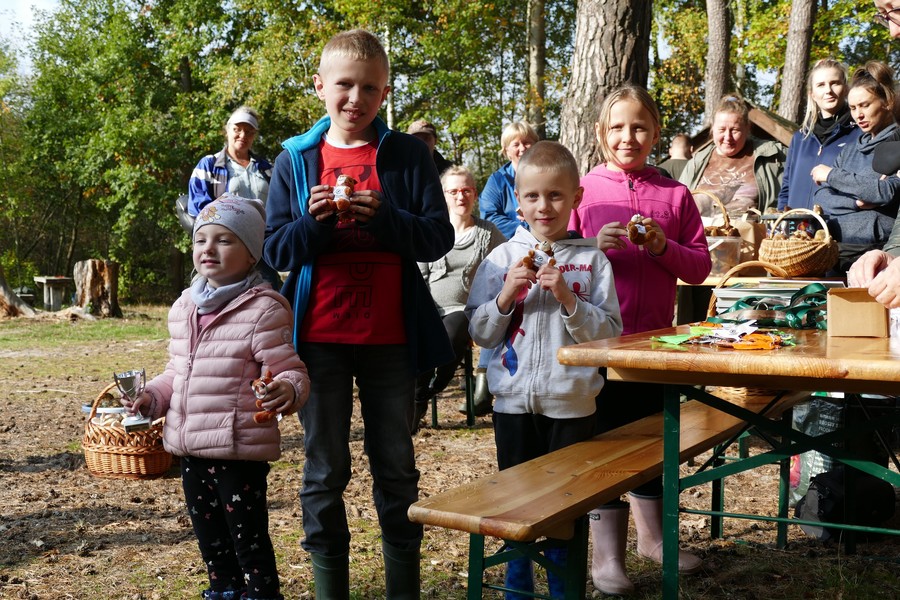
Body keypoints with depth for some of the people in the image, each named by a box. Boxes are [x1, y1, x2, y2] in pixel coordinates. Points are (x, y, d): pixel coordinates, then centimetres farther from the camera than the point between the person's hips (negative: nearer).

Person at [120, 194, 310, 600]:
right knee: (209, 536, 23)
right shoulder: (184, 308, 9)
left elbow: (290, 369, -16)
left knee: (248, 537, 5)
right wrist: (152, 397, 5)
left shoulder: (263, 309, -14)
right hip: (191, 448, 8)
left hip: (240, 449, -8)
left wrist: (288, 391, -37)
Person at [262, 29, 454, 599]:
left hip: (389, 337, 0)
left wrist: (382, 218, -20)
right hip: (319, 338, 1)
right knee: (324, 473, 9)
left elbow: (439, 237, -4)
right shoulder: (296, 160, 4)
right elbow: (277, 249, 2)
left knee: (397, 469, 11)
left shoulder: (408, 154, 1)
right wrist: (314, 221, -17)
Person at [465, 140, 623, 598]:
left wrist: (567, 298, -17)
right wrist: (506, 295, -14)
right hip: (513, 400, 2)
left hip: (571, 401, -1)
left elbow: (610, 334, -5)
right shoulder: (502, 258, 2)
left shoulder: (592, 260, -1)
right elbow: (480, 333, 2)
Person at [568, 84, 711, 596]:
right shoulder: (583, 190, -2)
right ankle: (607, 555, 13)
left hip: (655, 338, 3)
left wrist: (664, 248, -15)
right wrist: (594, 246, -20)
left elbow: (700, 266, 3)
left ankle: (652, 535, 36)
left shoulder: (675, 195, 4)